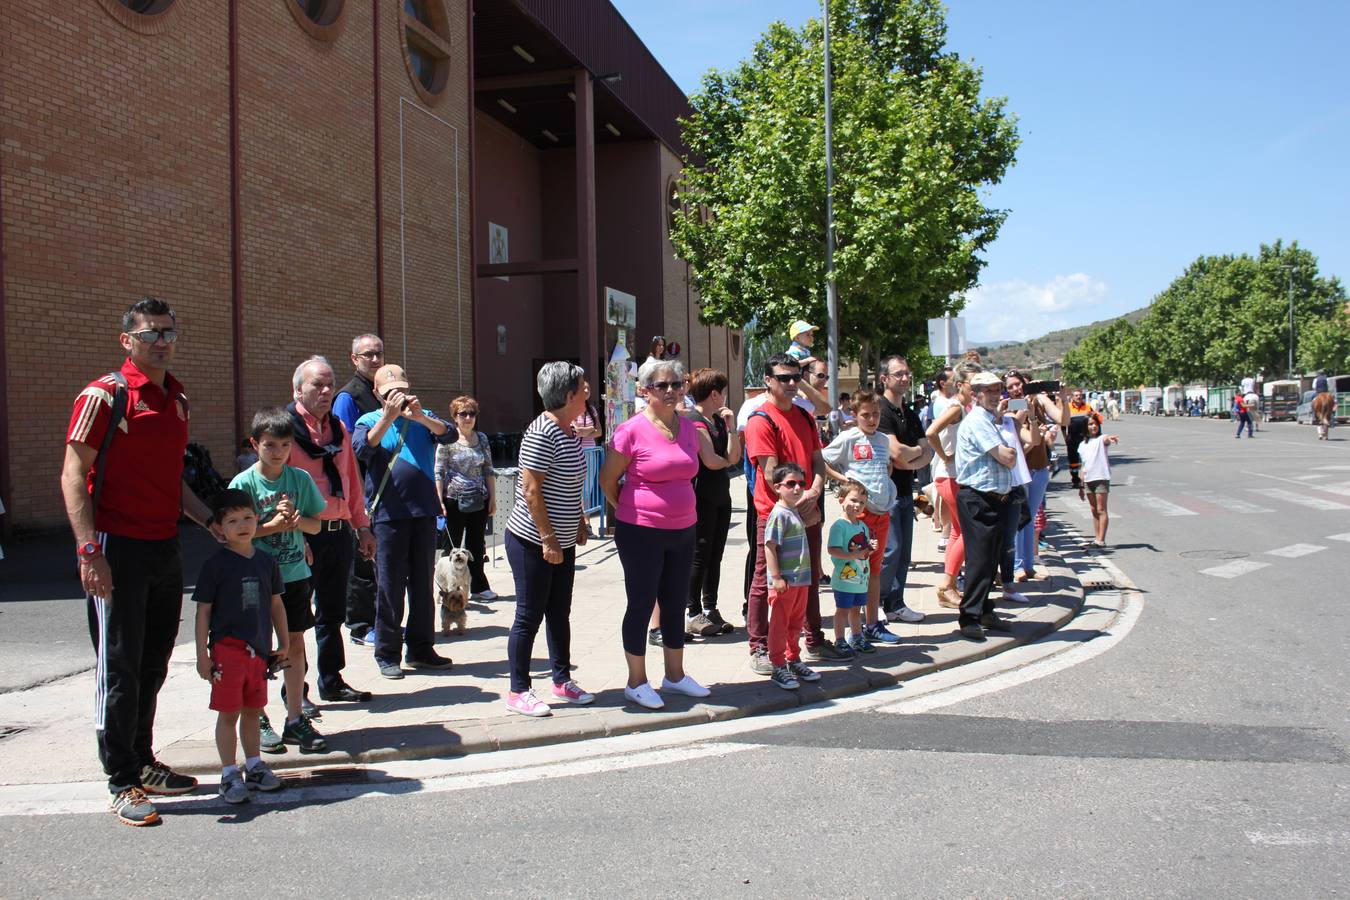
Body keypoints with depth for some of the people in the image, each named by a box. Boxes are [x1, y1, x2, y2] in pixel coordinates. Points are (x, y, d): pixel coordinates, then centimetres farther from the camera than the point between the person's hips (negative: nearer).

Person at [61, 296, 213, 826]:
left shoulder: (176, 399, 13)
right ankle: (123, 783, 10)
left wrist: (214, 521, 15)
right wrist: (89, 550, -21)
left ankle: (143, 763, 29)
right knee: (119, 668, 1)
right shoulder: (105, 395, -9)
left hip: (165, 546, 7)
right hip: (117, 549, -7)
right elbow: (73, 475, -13)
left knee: (153, 665, 15)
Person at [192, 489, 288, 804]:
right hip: (227, 648, -4)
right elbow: (203, 612, -6)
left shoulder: (266, 561, 6)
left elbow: (276, 604, 14)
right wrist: (202, 654, -8)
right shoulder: (215, 565, -7)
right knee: (228, 713, 2)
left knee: (252, 711, 15)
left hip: (259, 649, 4)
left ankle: (254, 766, 27)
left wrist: (284, 642, 15)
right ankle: (229, 774, 12)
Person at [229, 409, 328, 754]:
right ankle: (258, 721, 19)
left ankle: (295, 720, 17)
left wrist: (296, 520, -16)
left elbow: (315, 525, 4)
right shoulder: (244, 483, -7)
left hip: (294, 574, 3)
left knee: (295, 645, 7)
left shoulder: (300, 478, 1)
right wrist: (272, 525, -19)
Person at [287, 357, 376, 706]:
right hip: (303, 535, -7)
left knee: (332, 612, 15)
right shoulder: (286, 427, -7)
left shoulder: (339, 428, 15)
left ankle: (332, 682, 26)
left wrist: (362, 527, 16)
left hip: (339, 533, 7)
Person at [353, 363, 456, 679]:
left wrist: (419, 416, -23)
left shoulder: (423, 418, 11)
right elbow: (362, 449, -15)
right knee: (390, 586, 1)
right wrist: (388, 417, -24)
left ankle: (421, 648, 21)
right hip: (388, 514, -3)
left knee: (423, 584, 10)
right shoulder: (370, 421, 5)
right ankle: (387, 653, 12)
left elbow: (449, 435, -8)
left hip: (424, 511, 3)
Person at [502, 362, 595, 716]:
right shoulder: (542, 433, -19)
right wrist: (548, 539, -21)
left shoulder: (568, 432, 9)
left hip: (562, 542, 9)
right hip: (533, 542, -9)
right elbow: (530, 490, -22)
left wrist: (580, 520, 15)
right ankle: (518, 691, 13)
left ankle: (562, 681, 29)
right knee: (529, 616, 1)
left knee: (560, 613, 16)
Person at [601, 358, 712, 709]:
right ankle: (636, 682, 19)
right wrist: (629, 511, 4)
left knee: (675, 604, 16)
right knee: (641, 605, 5)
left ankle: (675, 675, 31)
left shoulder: (689, 429, 5)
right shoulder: (632, 431, -14)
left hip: (682, 531, 6)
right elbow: (607, 479, -5)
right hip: (641, 534, -6)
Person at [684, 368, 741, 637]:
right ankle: (694, 615, 6)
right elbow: (711, 461, -20)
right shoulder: (695, 422, -14)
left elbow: (734, 457, 8)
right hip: (701, 498, -9)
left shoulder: (718, 420, 13)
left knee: (715, 555, 13)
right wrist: (726, 461, 1)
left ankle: (710, 609, 22)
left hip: (721, 496, 9)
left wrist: (731, 426, 0)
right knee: (699, 556, -2)